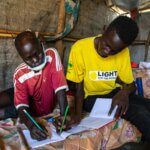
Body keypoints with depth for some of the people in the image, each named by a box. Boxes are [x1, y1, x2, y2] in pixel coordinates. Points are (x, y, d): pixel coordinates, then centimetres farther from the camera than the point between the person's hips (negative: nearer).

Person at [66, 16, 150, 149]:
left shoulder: (123, 52, -6)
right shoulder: (80, 48, -19)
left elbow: (131, 84, 0)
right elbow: (78, 88, -12)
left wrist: (125, 92, -24)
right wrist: (78, 114, -26)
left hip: (114, 93, 5)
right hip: (92, 97, -4)